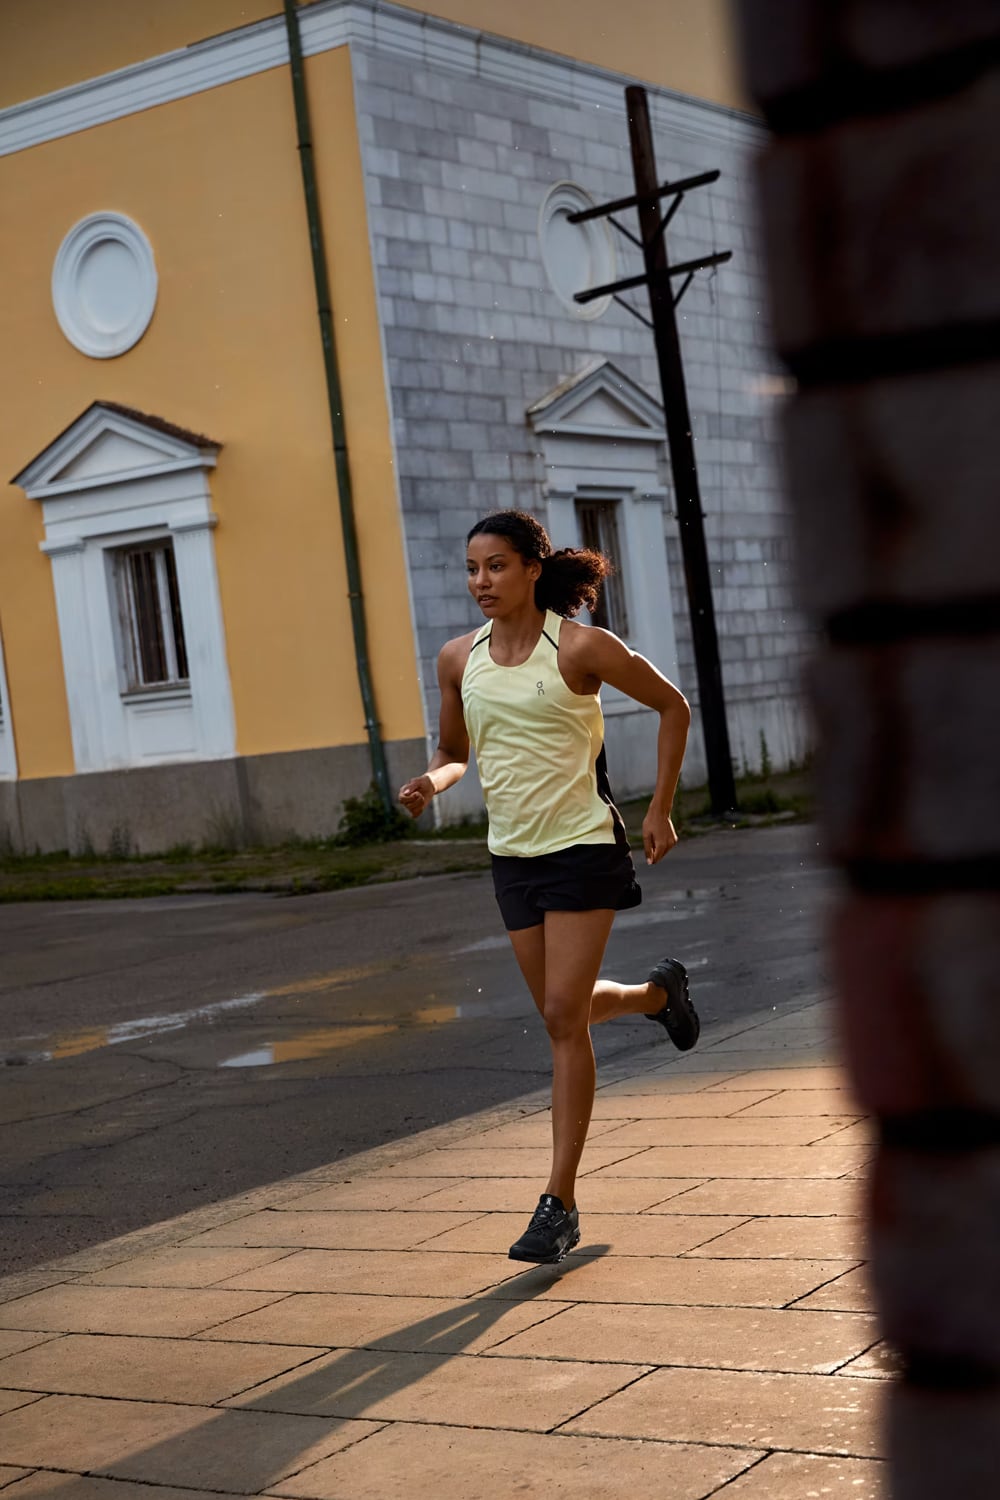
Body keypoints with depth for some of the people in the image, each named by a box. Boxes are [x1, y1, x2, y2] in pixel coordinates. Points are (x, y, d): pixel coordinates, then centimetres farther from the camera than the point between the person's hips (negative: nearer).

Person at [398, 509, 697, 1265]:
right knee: (563, 1012, 15)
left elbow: (673, 706, 0)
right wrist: (430, 783, -8)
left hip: (584, 848, -6)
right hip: (513, 855, 6)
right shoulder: (459, 658, 2)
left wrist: (660, 811, -3)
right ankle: (659, 991, 50)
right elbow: (455, 750, 15)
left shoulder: (581, 647, -12)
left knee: (564, 1017, -11)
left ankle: (560, 1204, -4)